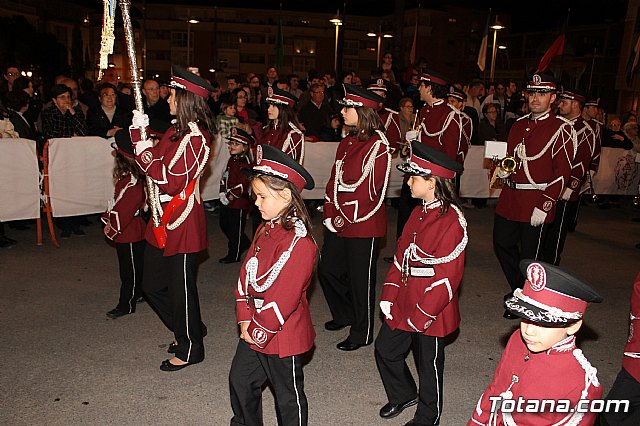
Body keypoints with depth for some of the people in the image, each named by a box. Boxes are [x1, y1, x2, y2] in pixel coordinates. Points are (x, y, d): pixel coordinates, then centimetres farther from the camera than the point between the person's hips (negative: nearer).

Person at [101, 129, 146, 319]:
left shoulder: (132, 182, -25)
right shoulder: (126, 177, 6)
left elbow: (124, 210, -24)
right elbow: (116, 202, 16)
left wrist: (112, 227, -15)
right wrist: (108, 219, 11)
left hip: (130, 234, -9)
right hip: (126, 232, 9)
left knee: (130, 270, 3)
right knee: (137, 267, 21)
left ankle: (126, 305, 15)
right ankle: (137, 294, 35)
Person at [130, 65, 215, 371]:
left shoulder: (194, 138, -19)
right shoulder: (177, 131, 11)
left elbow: (170, 181, -24)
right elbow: (153, 158, 14)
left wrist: (144, 152, -19)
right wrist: (139, 132, 3)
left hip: (181, 223, -10)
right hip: (163, 221, 10)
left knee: (180, 288, 4)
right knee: (152, 284, 19)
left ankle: (190, 349, 24)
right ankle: (189, 331, 37)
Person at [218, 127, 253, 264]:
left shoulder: (246, 164, -17)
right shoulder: (232, 160, 10)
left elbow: (243, 185, -21)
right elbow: (224, 177, 12)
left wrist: (230, 196, -17)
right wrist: (222, 193, -1)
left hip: (239, 202, -9)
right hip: (227, 201, 9)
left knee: (235, 229, 2)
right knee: (224, 224, 20)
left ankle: (234, 255, 18)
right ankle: (245, 243, 37)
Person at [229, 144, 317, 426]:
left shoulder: (298, 241, -26)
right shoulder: (266, 230, 4)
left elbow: (284, 296, -27)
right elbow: (247, 273, 5)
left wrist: (260, 332, -17)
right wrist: (245, 319, -2)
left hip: (282, 336, -9)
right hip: (254, 330, 9)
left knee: (288, 395, 12)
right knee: (240, 380, 25)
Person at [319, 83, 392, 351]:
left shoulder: (377, 145, -15)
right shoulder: (347, 142, 12)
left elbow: (368, 190, -20)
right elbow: (335, 179, 11)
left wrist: (342, 219, -18)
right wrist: (330, 215, 0)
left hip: (364, 225, -8)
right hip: (339, 222, 8)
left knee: (360, 279, 4)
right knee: (327, 270, 16)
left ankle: (362, 333, 23)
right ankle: (344, 314, 40)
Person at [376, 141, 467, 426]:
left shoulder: (452, 221, -22)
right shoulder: (419, 213, 6)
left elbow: (447, 276, -23)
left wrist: (421, 316, -19)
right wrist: (389, 295, 3)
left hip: (430, 312, -8)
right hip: (402, 304, 8)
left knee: (429, 364, 12)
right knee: (385, 350, 19)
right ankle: (403, 394, 46)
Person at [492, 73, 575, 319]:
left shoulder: (562, 129, -8)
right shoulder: (519, 125, 12)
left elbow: (563, 172, -13)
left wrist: (544, 206, -19)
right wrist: (503, 170, 2)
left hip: (537, 201, -6)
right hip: (509, 198, 7)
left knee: (529, 256, 4)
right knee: (502, 244, 14)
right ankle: (518, 289, 36)